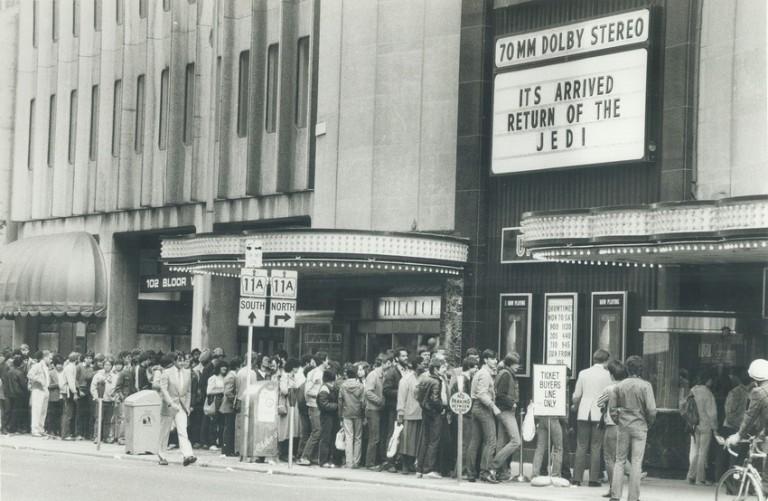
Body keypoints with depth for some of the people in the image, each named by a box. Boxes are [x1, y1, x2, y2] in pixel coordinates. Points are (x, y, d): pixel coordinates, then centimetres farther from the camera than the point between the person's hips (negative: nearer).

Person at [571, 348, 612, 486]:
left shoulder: (583, 373, 5)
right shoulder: (607, 374, -3)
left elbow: (577, 395, 8)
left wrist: (574, 407, 27)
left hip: (584, 413, 2)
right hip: (599, 414, -2)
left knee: (581, 447, 5)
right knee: (596, 448, 1)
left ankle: (577, 478, 2)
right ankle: (593, 479, -1)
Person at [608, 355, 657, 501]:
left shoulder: (619, 386, 1)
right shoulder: (645, 386, -7)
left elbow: (612, 408, 1)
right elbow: (651, 410, -11)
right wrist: (649, 424, 5)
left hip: (623, 428, 2)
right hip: (640, 427, -2)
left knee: (620, 461, 10)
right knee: (636, 462, 2)